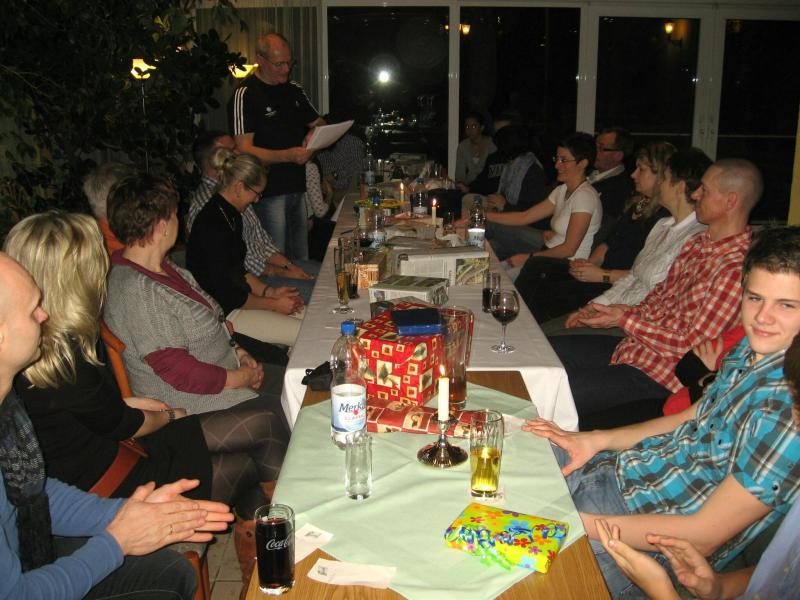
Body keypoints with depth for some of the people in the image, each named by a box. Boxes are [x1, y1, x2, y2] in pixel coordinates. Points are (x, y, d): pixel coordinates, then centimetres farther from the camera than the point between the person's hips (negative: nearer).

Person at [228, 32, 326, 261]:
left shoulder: (294, 89, 13)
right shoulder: (245, 95, -10)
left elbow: (318, 123, 24)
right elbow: (244, 150, -16)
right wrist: (288, 155, -26)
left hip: (297, 187, 7)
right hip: (269, 192, -7)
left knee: (301, 263, 14)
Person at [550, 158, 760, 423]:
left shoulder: (736, 269, -23)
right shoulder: (698, 242, 7)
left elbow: (689, 345, -22)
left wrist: (624, 319, -16)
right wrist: (626, 311, -1)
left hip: (660, 374, -9)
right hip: (632, 346, 10)